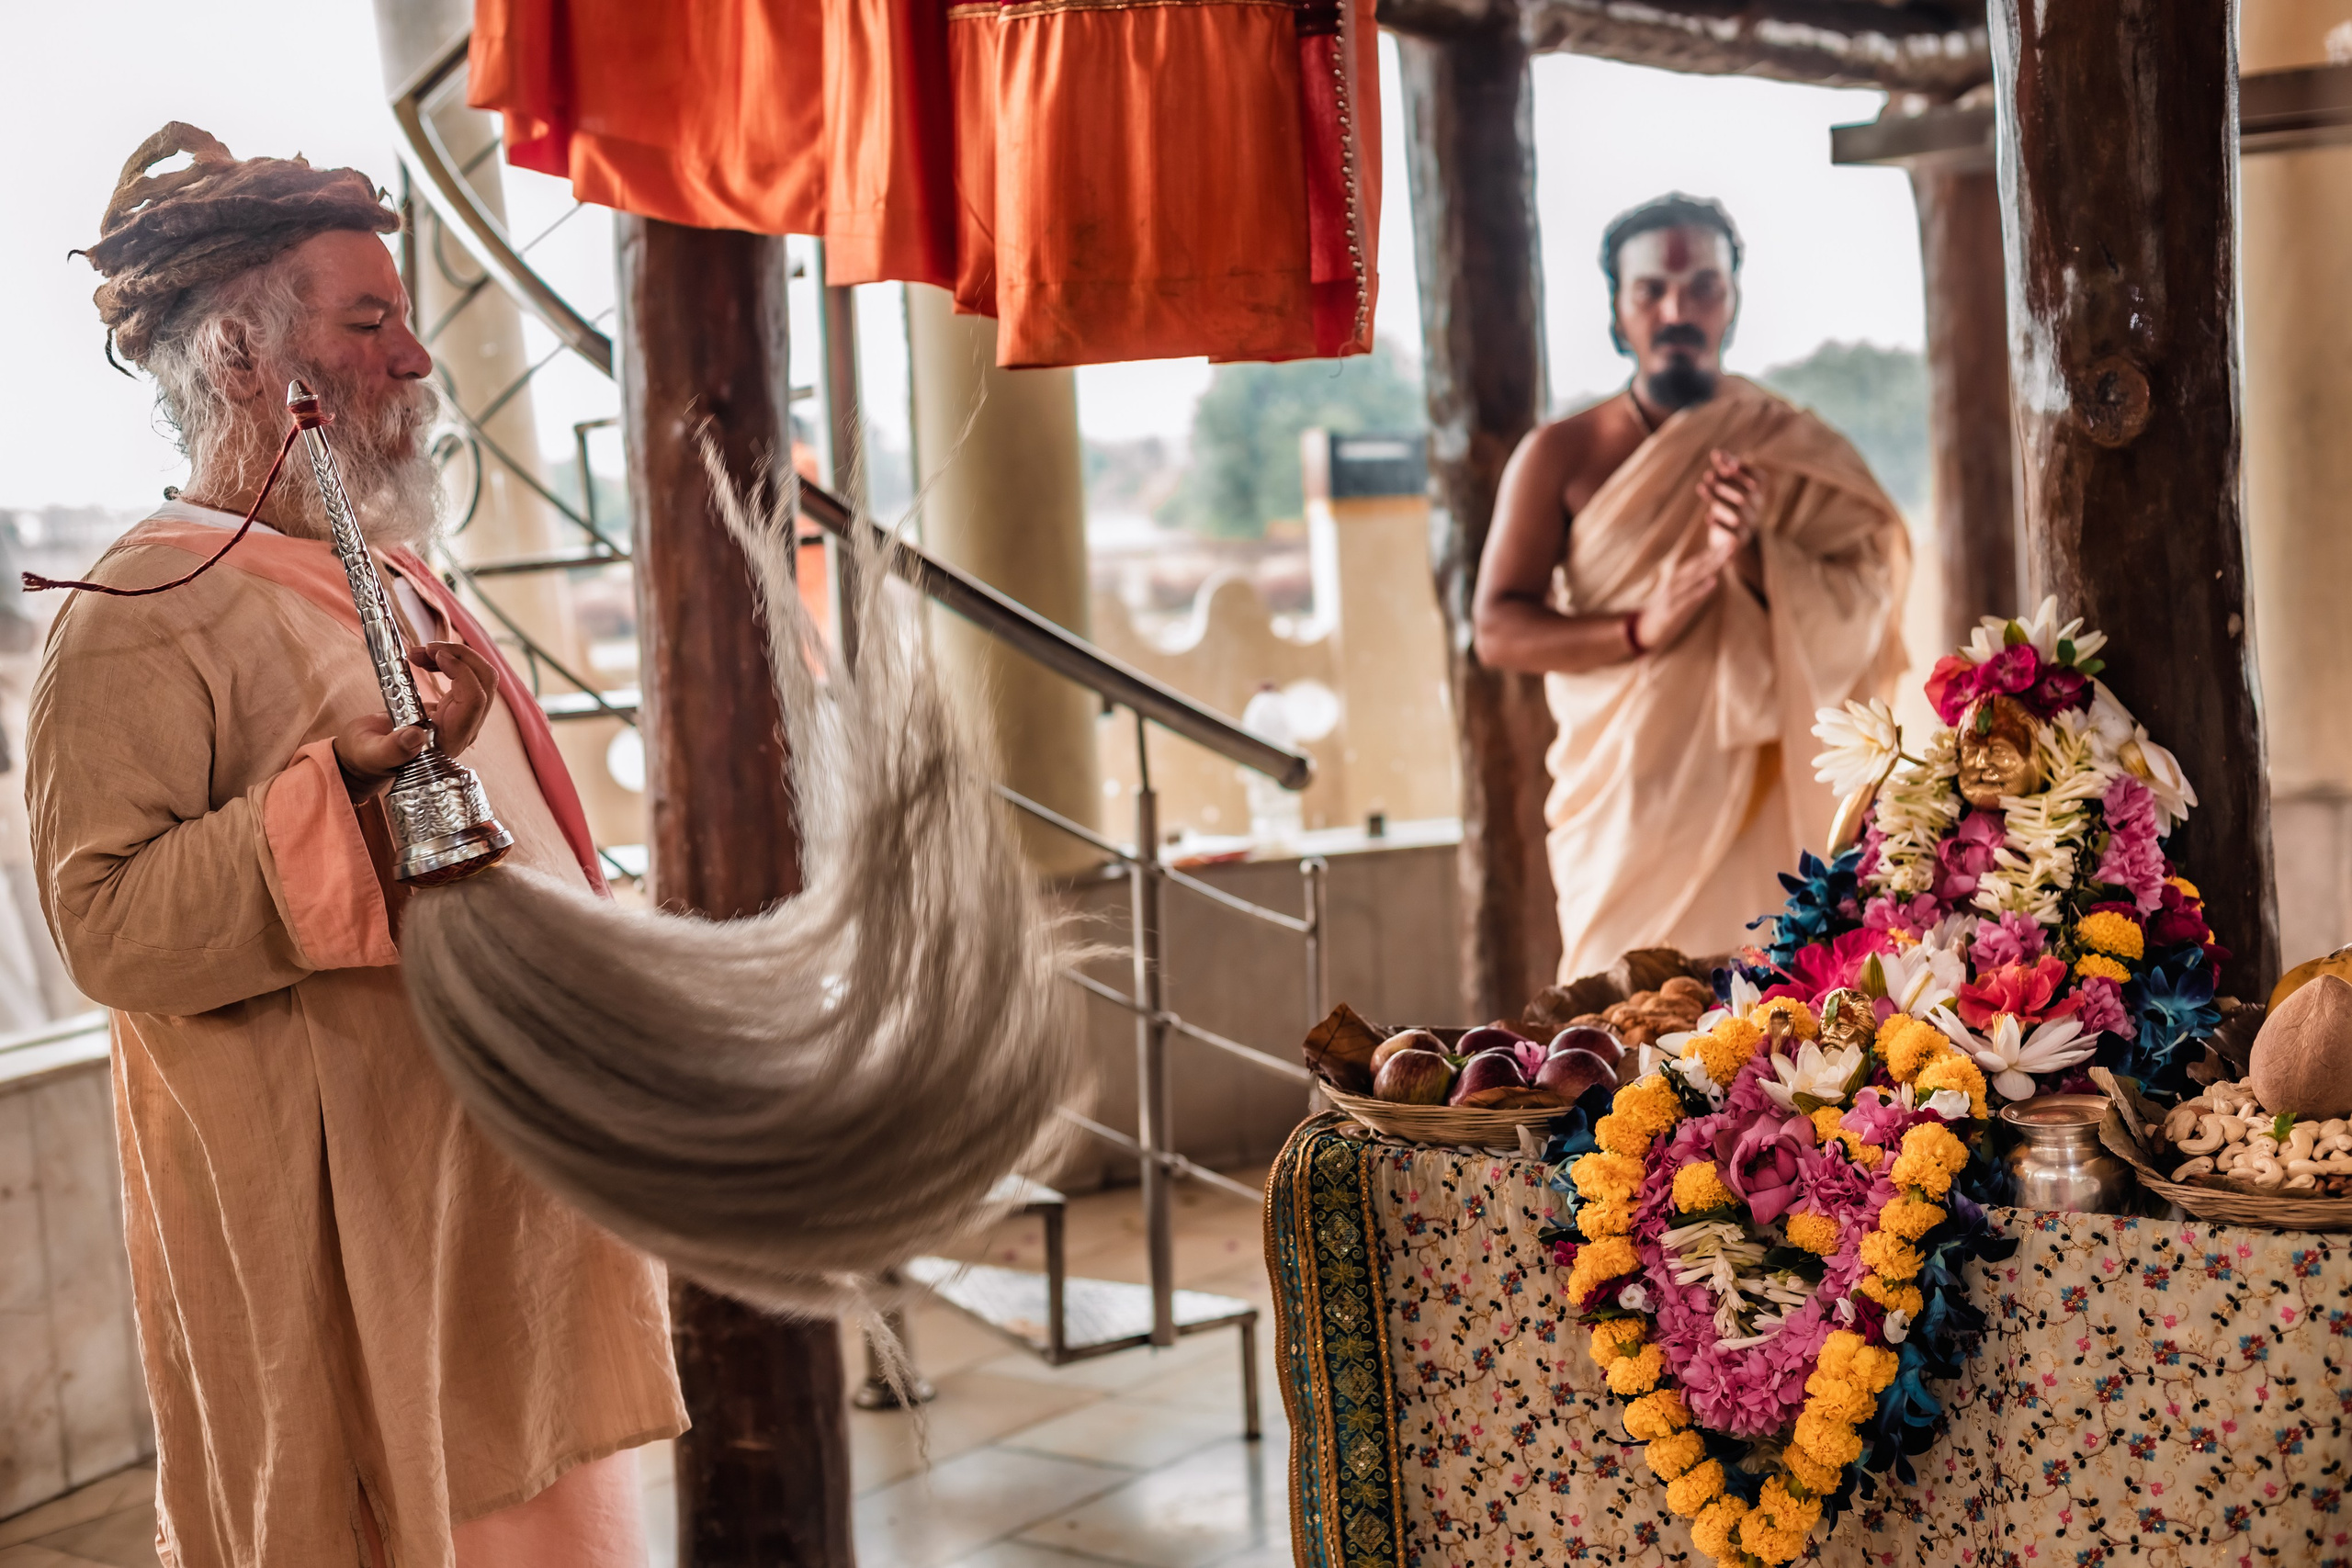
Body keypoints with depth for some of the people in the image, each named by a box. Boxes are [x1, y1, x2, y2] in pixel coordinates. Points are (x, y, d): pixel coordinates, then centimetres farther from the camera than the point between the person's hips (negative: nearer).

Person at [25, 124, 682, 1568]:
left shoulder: (392, 581, 15)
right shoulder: (144, 617, -13)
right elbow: (106, 925, -23)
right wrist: (347, 779, -30)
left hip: (511, 1187, 9)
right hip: (347, 1220, -8)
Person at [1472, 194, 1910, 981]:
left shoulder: (1797, 453, 9)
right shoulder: (1560, 456, 6)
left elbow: (1866, 602, 0)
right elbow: (1498, 628, -2)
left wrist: (1754, 556, -18)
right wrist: (1639, 629, -17)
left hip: (1763, 800, 1)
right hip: (1622, 803, 0)